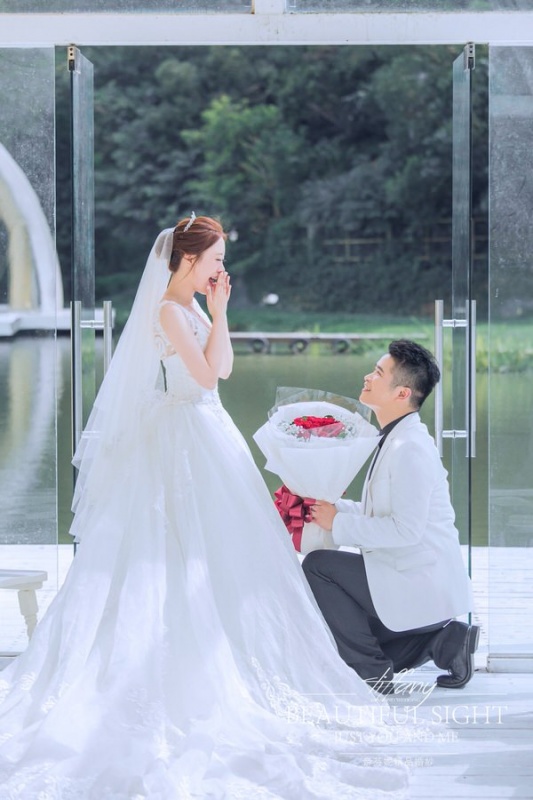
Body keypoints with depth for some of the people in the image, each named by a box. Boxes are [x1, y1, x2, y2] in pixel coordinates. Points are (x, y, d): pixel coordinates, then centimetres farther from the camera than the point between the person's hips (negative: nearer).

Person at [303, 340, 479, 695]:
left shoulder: (410, 447, -22)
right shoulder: (397, 439, 10)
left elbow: (404, 529, -27)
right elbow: (382, 513, 17)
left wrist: (339, 523, -19)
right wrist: (335, 508, 3)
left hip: (418, 590, -10)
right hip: (425, 586, 10)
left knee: (317, 565, -13)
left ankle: (373, 671, -6)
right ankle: (442, 638, 12)